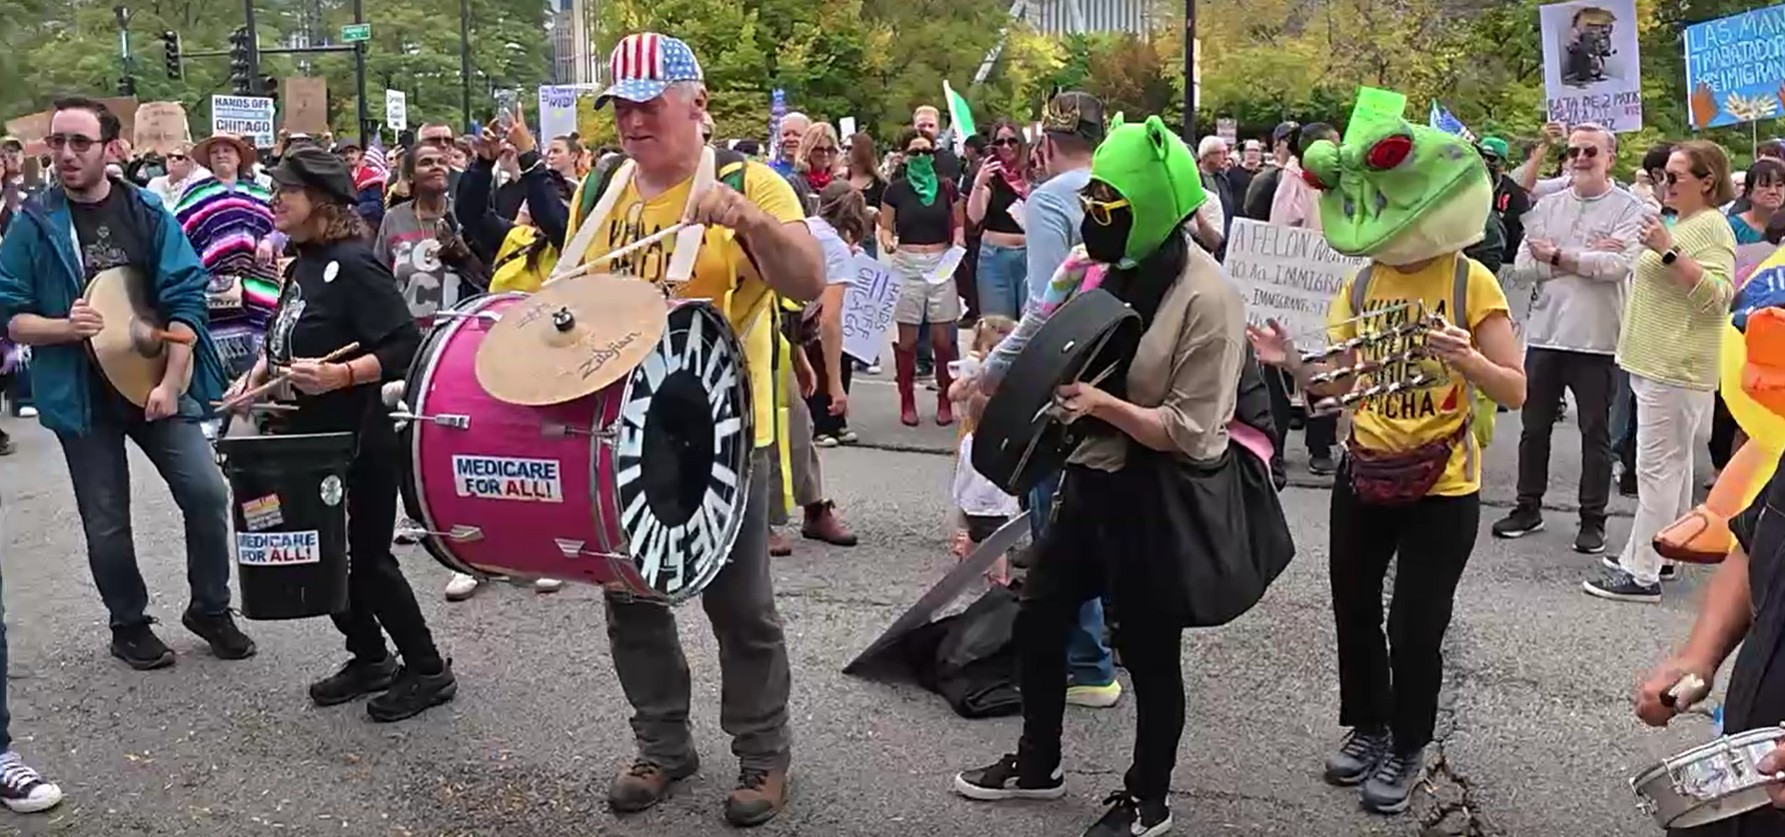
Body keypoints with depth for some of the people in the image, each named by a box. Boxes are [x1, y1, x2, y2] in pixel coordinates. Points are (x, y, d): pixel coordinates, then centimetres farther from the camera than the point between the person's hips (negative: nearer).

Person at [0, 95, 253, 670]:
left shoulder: (148, 214, -2)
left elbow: (185, 300, -4)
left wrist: (171, 383, -12)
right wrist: (64, 327, -22)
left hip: (158, 384, 1)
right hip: (83, 395, 0)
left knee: (206, 493, -5)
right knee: (107, 523, 7)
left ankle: (210, 609, 16)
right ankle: (129, 625, 28)